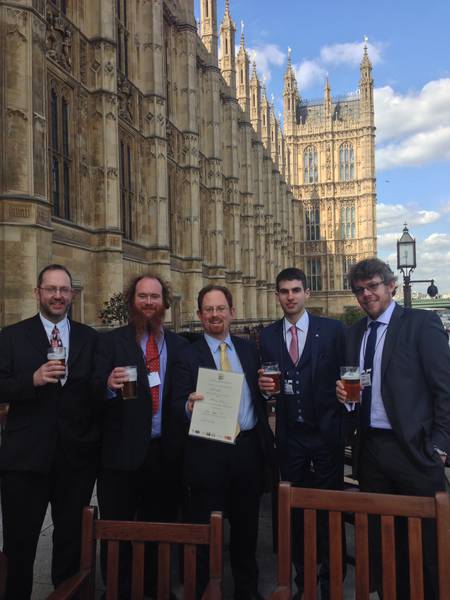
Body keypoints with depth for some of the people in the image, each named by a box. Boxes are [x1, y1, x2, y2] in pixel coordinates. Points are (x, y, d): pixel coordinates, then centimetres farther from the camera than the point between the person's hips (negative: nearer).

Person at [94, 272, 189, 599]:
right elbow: (96, 391, -10)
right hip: (123, 453, -3)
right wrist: (109, 385, -30)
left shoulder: (180, 345, 6)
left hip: (166, 453, 3)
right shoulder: (110, 341, -2)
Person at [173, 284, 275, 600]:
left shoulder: (249, 349, 8)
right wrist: (189, 406, -32)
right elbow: (179, 403, -12)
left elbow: (260, 395, 14)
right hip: (209, 453, -4)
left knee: (246, 526, 20)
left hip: (249, 449, 4)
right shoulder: (188, 354, -5)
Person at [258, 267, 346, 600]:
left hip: (326, 433, -2)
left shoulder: (333, 329, -4)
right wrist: (264, 386, -14)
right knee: (295, 511, 14)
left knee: (330, 510, 9)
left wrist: (343, 420, -13)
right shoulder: (268, 335, 4)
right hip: (290, 436, 3)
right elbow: (268, 385, 8)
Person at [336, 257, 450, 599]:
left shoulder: (421, 323, -7)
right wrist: (343, 393, -5)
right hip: (369, 449, 6)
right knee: (379, 538, 17)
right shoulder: (354, 333, 11)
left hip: (412, 448, -5)